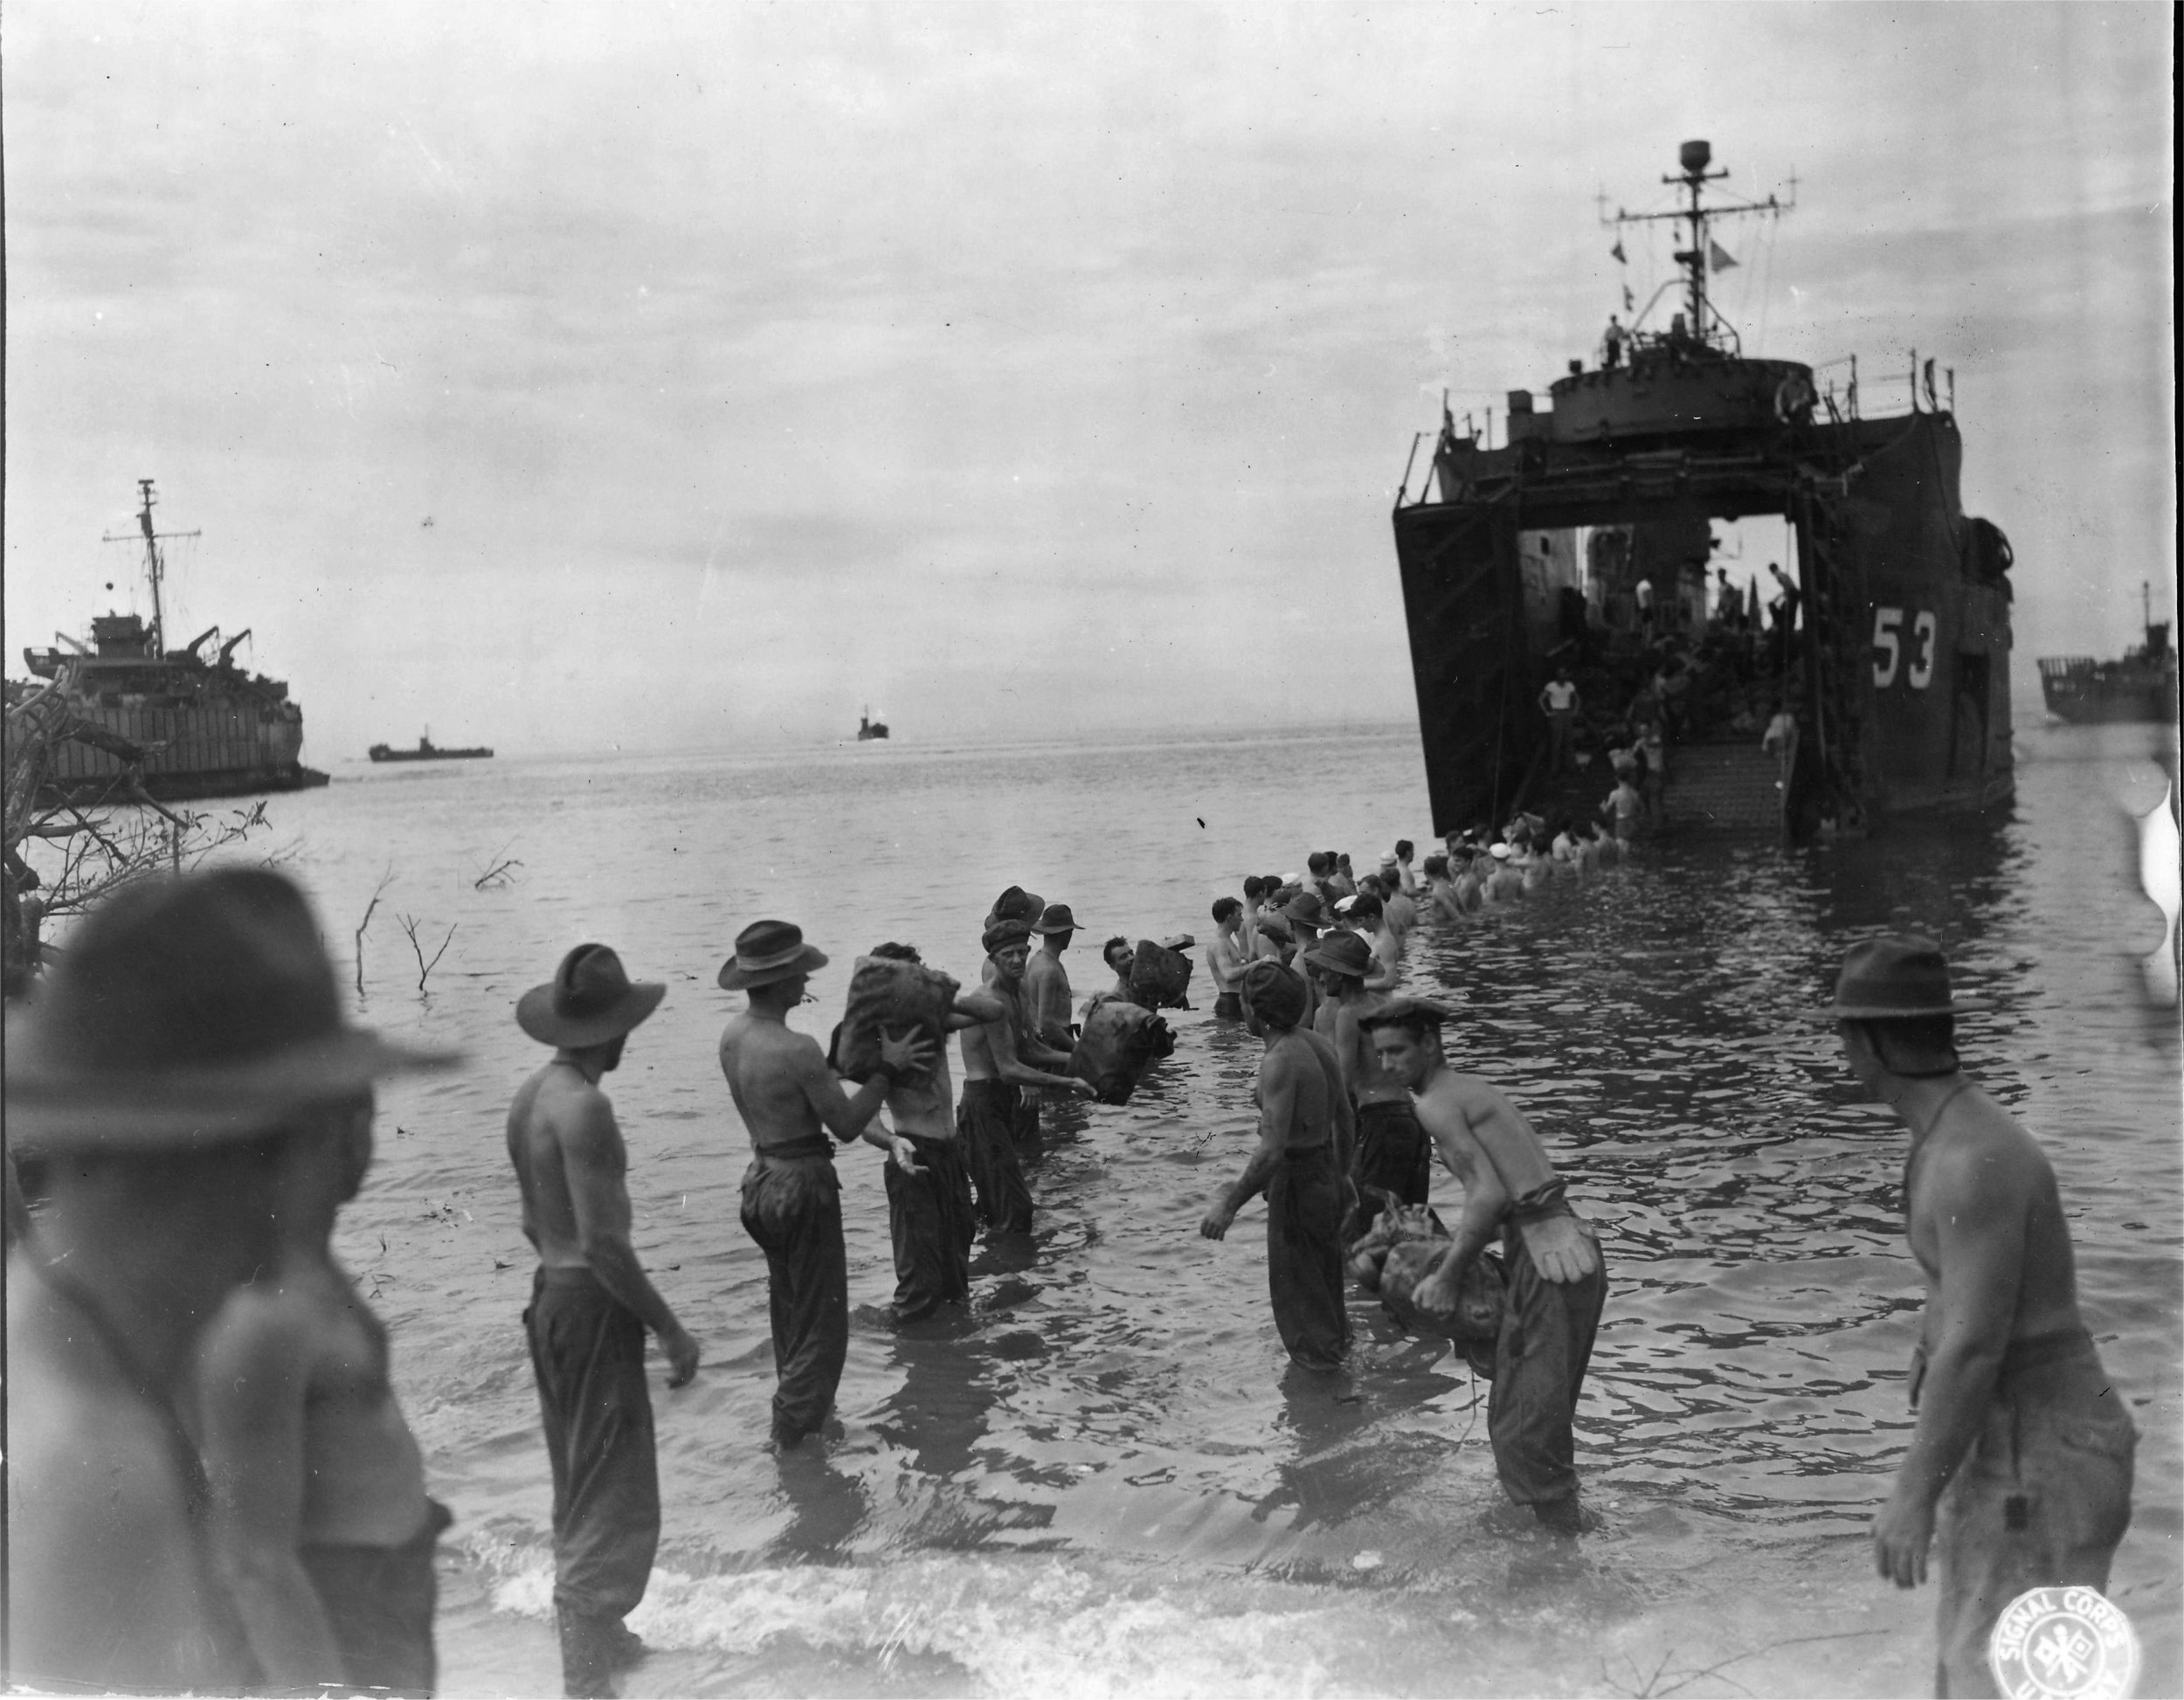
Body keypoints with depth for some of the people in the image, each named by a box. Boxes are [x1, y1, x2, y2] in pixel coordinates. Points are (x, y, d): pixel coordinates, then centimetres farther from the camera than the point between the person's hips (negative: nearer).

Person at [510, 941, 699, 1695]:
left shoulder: (531, 1096, 7)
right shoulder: (585, 1106, -22)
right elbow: (602, 1244, -24)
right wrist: (671, 1332, -18)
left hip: (550, 1294, 10)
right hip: (592, 1304, -10)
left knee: (579, 1489, 22)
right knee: (614, 1502, -2)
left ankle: (590, 1634, 36)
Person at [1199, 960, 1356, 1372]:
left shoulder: (1279, 1062, -25)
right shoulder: (1317, 1043, 3)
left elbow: (1271, 1151, -29)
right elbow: (1345, 1119, 13)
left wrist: (1229, 1204, -22)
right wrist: (1341, 1176, 26)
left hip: (1296, 1183, -9)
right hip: (1326, 1173, 9)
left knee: (1298, 1292, 8)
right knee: (1326, 1281, 26)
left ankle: (1318, 1359, 18)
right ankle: (1337, 1346, 42)